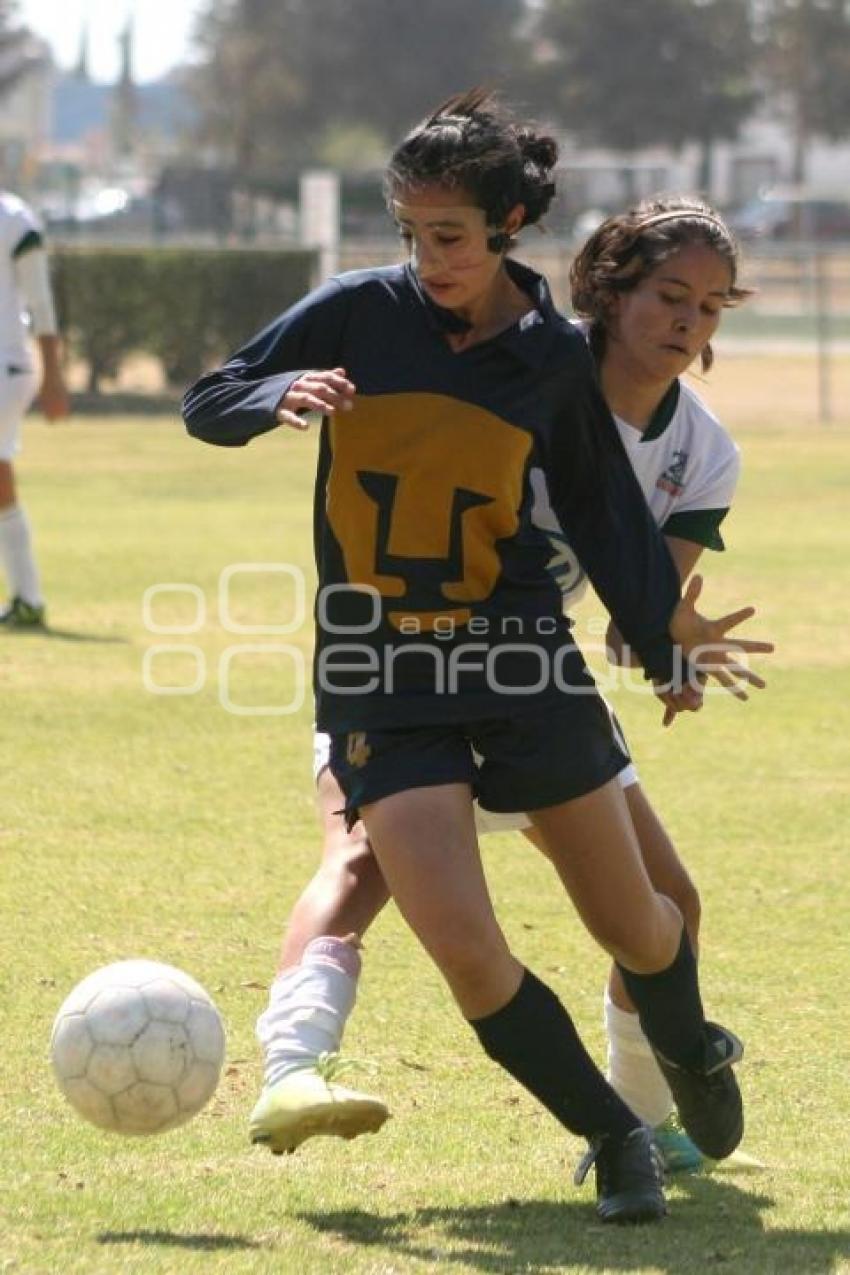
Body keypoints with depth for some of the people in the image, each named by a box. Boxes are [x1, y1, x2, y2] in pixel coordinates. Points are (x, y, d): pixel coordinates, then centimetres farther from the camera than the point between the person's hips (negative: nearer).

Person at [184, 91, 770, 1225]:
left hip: (519, 660, 1)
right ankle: (616, 1139, 6)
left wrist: (663, 627, 3)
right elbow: (208, 404, 3)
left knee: (632, 924, 8)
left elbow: (600, 502, 13)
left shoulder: (554, 355, 1)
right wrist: (280, 397, -19)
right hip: (378, 682, -1)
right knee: (464, 950, -16)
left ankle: (690, 1051, 44)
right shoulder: (358, 314, -4)